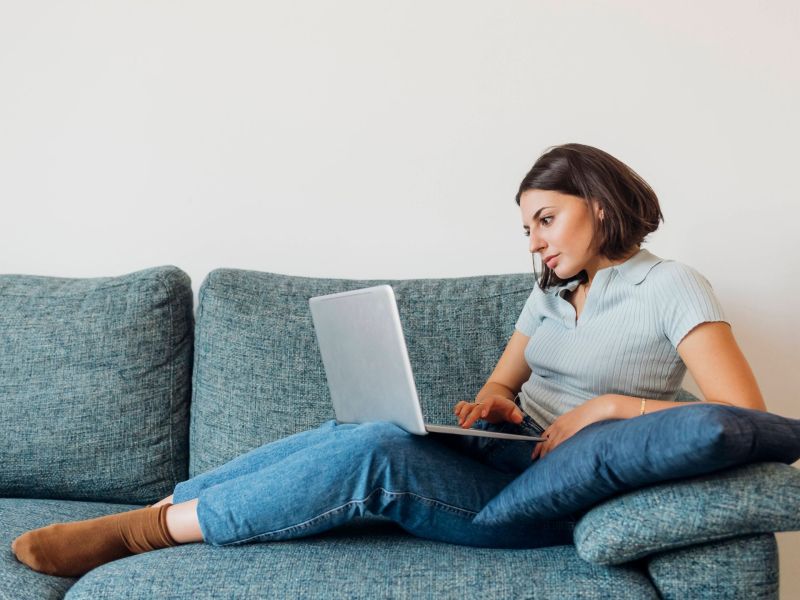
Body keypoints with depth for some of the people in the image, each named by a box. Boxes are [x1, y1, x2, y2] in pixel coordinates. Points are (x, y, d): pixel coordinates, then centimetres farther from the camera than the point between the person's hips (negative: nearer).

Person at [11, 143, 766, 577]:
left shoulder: (669, 287, -5)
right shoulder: (551, 291, 18)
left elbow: (745, 413, -13)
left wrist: (611, 406, -18)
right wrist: (491, 401, -4)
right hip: (501, 454, 7)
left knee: (373, 451, -30)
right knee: (345, 432, -21)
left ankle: (147, 531, -21)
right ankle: (152, 508, -16)